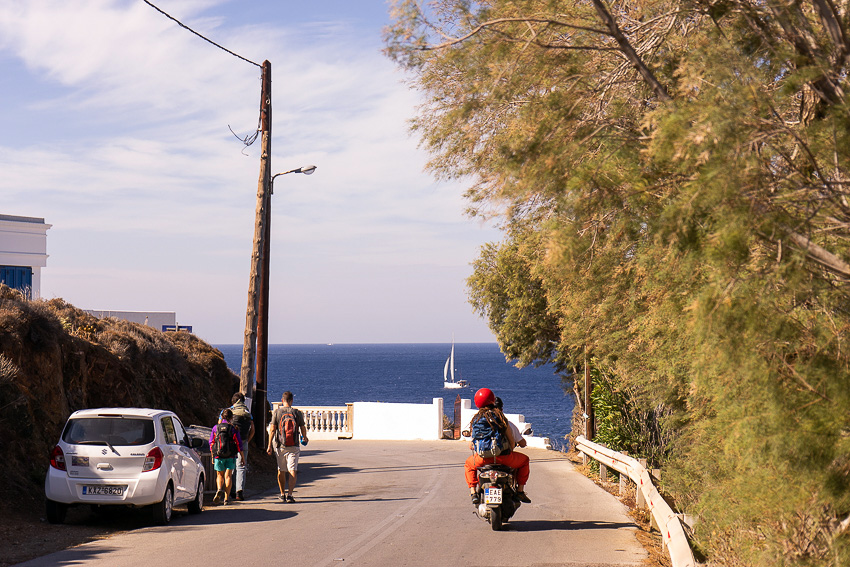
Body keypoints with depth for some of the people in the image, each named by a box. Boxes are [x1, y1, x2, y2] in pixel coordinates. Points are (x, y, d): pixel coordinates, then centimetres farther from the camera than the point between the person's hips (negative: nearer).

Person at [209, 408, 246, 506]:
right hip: (230, 456, -1)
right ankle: (226, 498, -2)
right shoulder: (234, 428, -2)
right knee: (228, 476, 3)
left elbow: (211, 442, 7)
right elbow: (238, 443, -2)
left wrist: (212, 455, 17)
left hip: (218, 455, 1)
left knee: (219, 475, 15)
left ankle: (219, 489, -14)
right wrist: (242, 456, 5)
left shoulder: (216, 428, 3)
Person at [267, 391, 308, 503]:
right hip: (293, 446, -1)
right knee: (292, 470, -3)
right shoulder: (297, 413, -1)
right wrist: (304, 438, 27)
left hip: (280, 446, 1)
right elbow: (303, 428, 6)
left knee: (281, 471, 13)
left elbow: (272, 430, -5)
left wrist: (269, 445, 0)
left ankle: (283, 494, 23)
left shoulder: (277, 412, -2)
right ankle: (290, 494, -14)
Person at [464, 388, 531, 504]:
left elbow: (471, 446, 15)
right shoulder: (500, 416, 2)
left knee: (468, 465, 35)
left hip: (483, 458, 2)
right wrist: (510, 449, 27)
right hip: (503, 456, -2)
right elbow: (511, 440, 4)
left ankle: (473, 493, 15)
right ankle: (520, 490, 21)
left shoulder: (476, 418, 10)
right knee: (524, 460, 26)